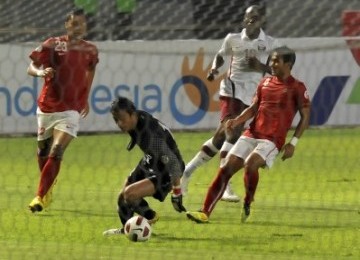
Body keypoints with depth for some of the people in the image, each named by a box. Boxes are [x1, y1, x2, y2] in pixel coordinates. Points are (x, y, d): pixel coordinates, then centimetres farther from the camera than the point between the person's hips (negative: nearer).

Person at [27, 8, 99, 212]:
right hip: (47, 107, 1)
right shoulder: (52, 45, -4)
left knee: (56, 152, -17)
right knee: (43, 151, 13)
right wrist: (41, 72, -28)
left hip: (70, 110, -1)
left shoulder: (90, 50, 3)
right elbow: (31, 67, -5)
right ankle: (49, 186, 42)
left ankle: (41, 197, -16)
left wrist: (86, 99, 22)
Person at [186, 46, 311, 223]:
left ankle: (247, 206, -8)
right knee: (227, 167, -7)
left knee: (250, 164, -31)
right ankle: (205, 212, -6)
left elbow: (305, 117, -1)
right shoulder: (265, 83, 14)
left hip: (273, 139, -6)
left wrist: (293, 143, -8)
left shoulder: (297, 87, -2)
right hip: (251, 134, 6)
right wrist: (236, 122, 1)